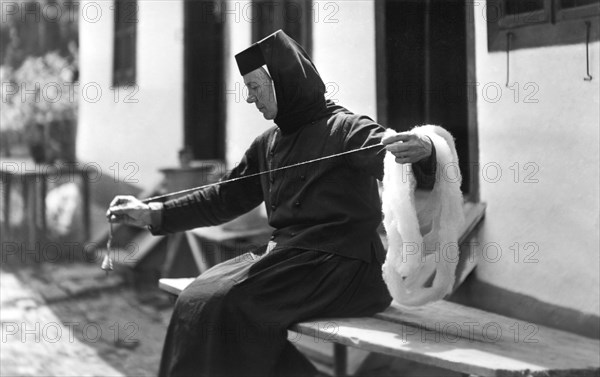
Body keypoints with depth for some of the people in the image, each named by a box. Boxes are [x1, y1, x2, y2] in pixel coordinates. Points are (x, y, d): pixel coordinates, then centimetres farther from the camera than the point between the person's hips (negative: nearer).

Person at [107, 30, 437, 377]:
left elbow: (392, 149, -25)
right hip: (286, 252, 8)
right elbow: (225, 198, 20)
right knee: (199, 301, -8)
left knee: (220, 304, -20)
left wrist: (422, 151, -50)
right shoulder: (268, 144, 15)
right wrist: (153, 214, 15)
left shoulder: (345, 128, -8)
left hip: (339, 263, -7)